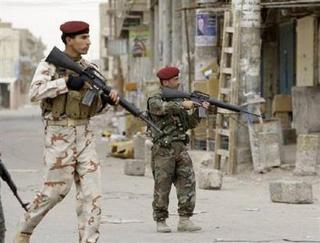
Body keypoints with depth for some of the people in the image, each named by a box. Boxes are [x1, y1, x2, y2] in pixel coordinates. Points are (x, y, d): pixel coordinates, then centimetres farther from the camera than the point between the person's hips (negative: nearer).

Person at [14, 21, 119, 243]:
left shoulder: (89, 69, 12)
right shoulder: (50, 65, -3)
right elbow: (35, 93, -19)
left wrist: (106, 99, -6)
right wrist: (67, 83, -23)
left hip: (84, 133, 5)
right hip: (59, 133, -5)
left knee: (91, 189, -4)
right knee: (58, 187, -3)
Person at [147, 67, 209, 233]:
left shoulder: (177, 100, 18)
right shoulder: (155, 100, -2)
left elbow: (189, 124, 18)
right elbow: (162, 108, -27)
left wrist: (198, 111, 3)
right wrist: (182, 105, -24)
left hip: (180, 149, 6)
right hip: (163, 150, -6)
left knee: (188, 182, -3)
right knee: (162, 187, -2)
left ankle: (184, 220, -2)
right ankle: (160, 221, 6)